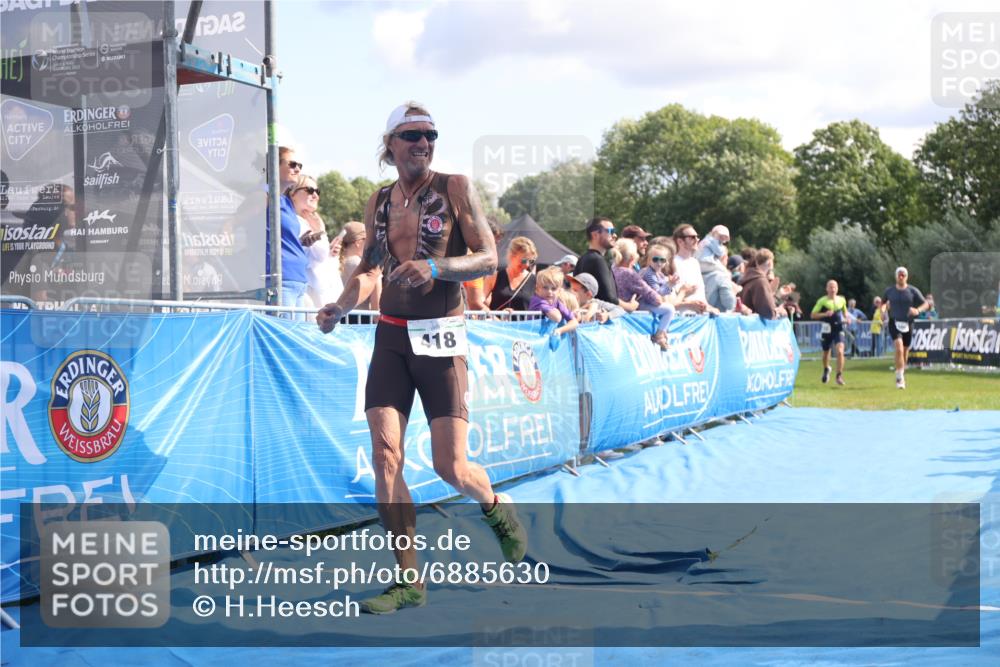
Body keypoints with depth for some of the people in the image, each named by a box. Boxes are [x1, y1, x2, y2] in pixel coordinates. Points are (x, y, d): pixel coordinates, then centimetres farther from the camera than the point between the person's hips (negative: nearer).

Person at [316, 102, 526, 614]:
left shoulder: (455, 188, -2)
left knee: (450, 466, -7)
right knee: (385, 455, -7)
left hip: (440, 336, -4)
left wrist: (435, 267, -23)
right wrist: (339, 308, 1)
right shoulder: (379, 201, 11)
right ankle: (409, 580, 2)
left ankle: (497, 507, 29)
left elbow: (488, 259, -7)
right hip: (390, 336, 4)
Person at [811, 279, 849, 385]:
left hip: (838, 329, 1)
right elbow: (813, 315, -4)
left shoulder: (842, 300, 7)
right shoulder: (822, 301, -3)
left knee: (840, 351, -19)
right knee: (826, 352, 13)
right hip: (827, 329, -1)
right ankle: (826, 370, 45)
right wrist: (825, 314, -19)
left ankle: (839, 375, -12)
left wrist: (846, 318, 4)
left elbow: (845, 312, 26)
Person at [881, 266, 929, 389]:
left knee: (905, 351, 10)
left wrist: (918, 310, -17)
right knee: (899, 348, -20)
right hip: (894, 322, -1)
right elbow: (883, 303, 22)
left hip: (908, 323, 1)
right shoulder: (889, 290, 5)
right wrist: (883, 308, -1)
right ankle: (900, 377, -18)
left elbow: (925, 304, 3)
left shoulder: (913, 291, 2)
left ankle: (902, 374, 31)